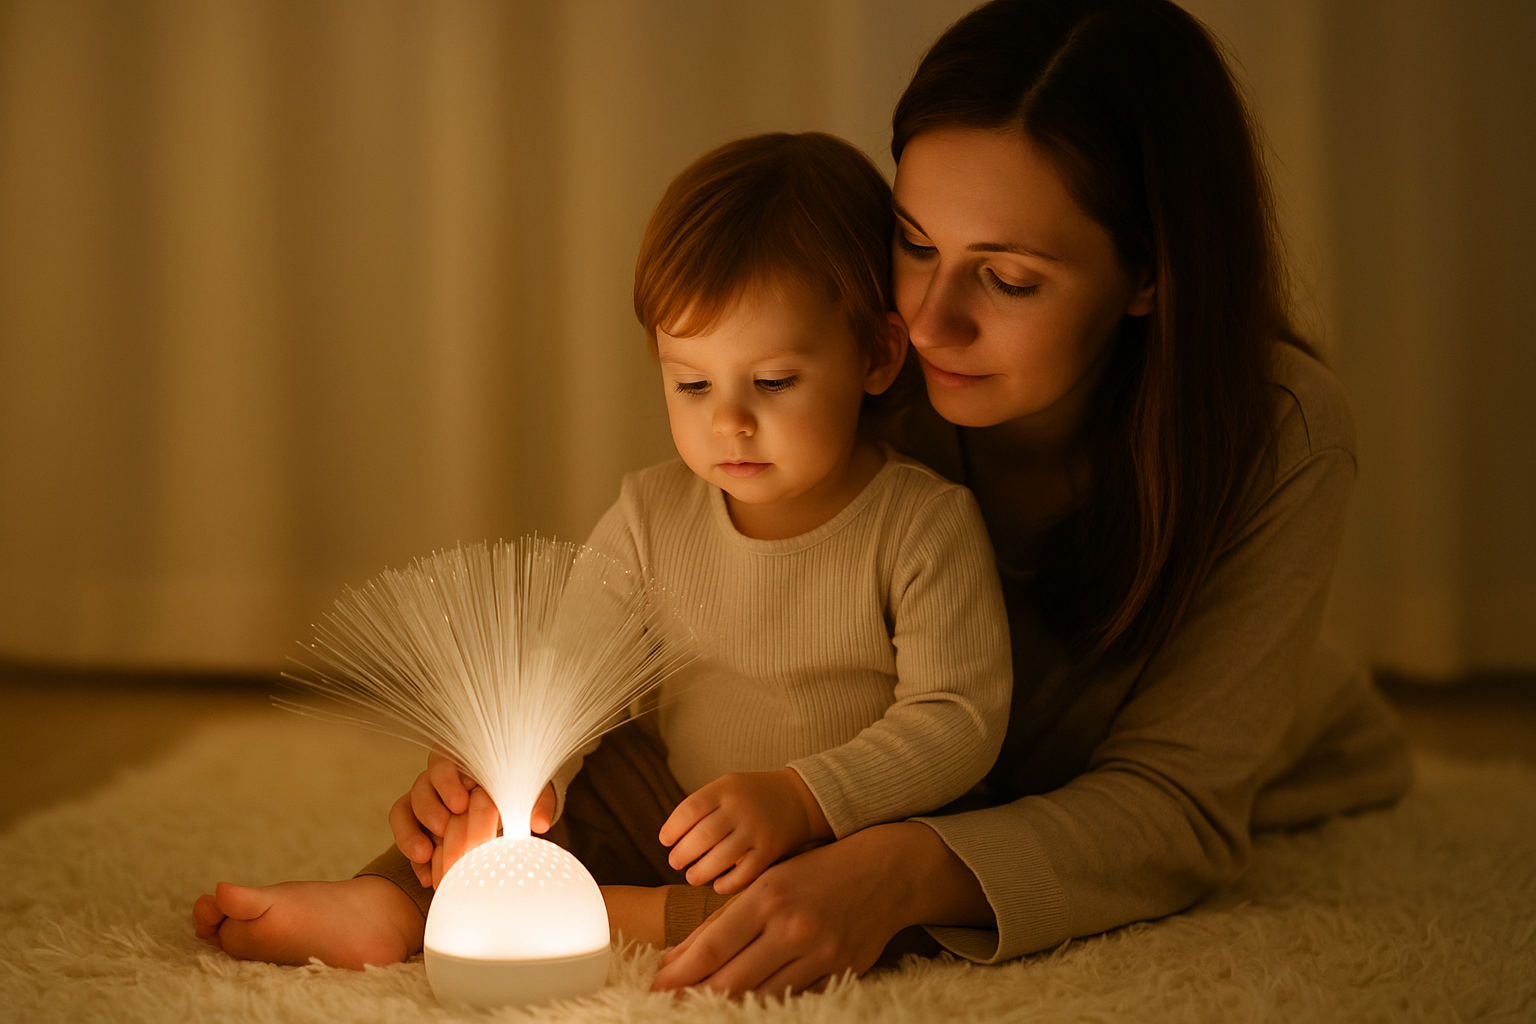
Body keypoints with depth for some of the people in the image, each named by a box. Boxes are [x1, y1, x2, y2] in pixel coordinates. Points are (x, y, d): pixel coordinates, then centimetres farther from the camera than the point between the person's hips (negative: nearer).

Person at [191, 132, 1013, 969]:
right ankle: (384, 900, -20)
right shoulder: (653, 517, -2)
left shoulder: (926, 525, -14)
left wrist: (797, 800, -28)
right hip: (671, 807, 5)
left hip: (843, 831, -5)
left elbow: (958, 717, -17)